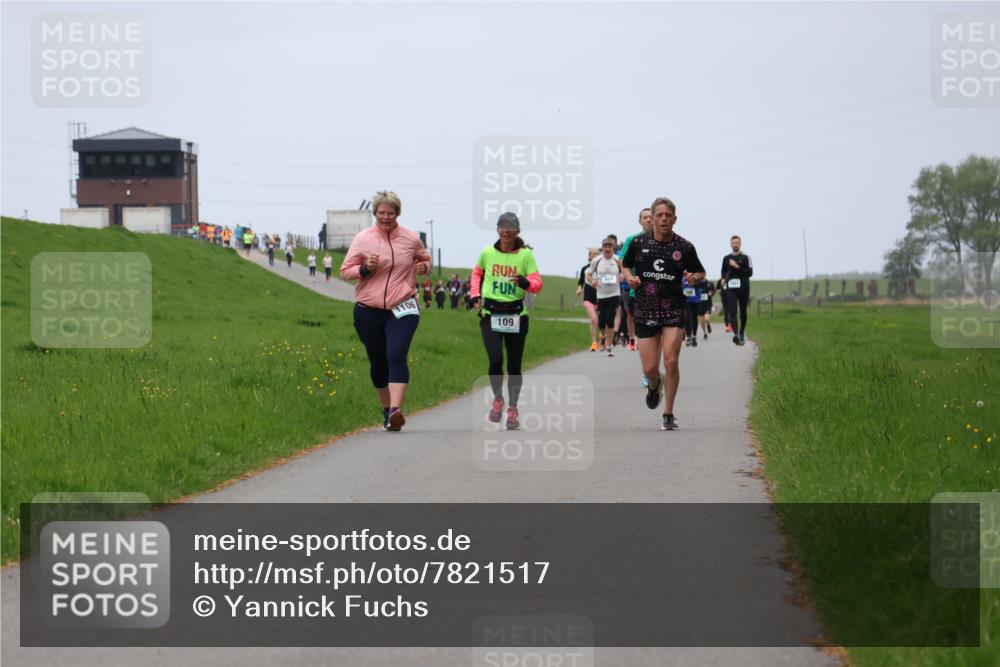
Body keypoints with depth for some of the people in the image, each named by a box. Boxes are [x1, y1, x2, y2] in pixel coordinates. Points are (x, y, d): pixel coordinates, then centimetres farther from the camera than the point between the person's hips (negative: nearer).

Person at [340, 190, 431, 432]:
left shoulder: (411, 239, 4)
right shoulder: (363, 239, 0)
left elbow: (425, 258, 23)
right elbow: (345, 270, 3)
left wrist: (424, 267, 0)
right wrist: (365, 269, -17)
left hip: (402, 309, -1)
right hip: (368, 311, 1)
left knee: (396, 356, -19)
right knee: (378, 363, 10)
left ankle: (396, 410, -29)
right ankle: (386, 409, 29)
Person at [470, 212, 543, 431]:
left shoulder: (525, 254, -3)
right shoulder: (487, 252, 3)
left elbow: (537, 283, -9)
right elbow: (477, 273, 22)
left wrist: (525, 282, -29)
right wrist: (475, 295, 11)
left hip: (516, 314, 0)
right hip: (490, 314, 0)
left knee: (514, 365, 6)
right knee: (495, 360, -15)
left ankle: (512, 409, 22)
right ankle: (497, 399, 11)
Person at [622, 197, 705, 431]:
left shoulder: (684, 247, -3)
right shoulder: (639, 243, -1)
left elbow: (701, 273, 12)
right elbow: (626, 266, 16)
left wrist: (694, 277, -11)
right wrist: (630, 277, -5)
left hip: (674, 310, -1)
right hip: (645, 311, 1)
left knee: (671, 361, -15)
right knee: (649, 368, 0)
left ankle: (669, 413, 1)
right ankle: (654, 385, 39)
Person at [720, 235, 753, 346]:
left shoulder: (746, 258, 1)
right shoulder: (726, 258, 11)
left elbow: (750, 272, -8)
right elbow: (723, 271, 24)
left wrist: (737, 267, -16)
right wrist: (723, 278, 4)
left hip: (743, 288, -1)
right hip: (731, 288, 1)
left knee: (743, 312, 9)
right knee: (732, 311, -16)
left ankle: (742, 333, 27)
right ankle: (735, 334, -28)